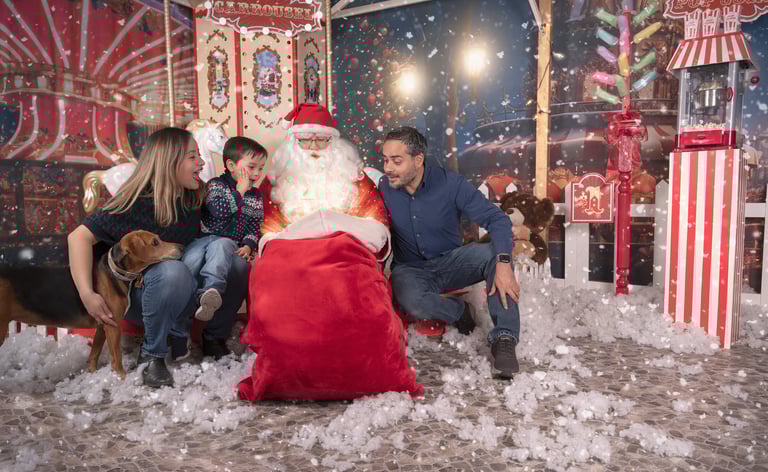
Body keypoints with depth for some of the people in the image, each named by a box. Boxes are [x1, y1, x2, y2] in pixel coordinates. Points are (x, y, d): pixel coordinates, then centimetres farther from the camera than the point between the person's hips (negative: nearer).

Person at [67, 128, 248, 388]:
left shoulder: (193, 197, -1)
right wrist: (87, 295, -30)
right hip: (138, 295, -5)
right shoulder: (135, 203, -18)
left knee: (237, 265, -16)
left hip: (183, 295, 6)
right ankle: (152, 354, -17)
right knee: (173, 271, -38)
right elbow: (80, 236, -21)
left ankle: (214, 340, 5)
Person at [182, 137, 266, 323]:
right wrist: (240, 191, -11)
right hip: (203, 236, 0)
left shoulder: (255, 196, 16)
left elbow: (255, 226, 16)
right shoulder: (216, 184, 4)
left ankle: (211, 289, -60)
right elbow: (219, 210, -14)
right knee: (192, 258, -33)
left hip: (228, 240, 0)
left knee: (220, 247, -37)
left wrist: (248, 245, -3)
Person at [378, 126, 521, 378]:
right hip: (411, 271, 0)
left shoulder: (450, 183, -14)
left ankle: (504, 339, -26)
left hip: (450, 262, 0)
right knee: (412, 302, -36)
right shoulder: (383, 189, -9)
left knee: (494, 253, -28)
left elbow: (497, 219, -19)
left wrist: (503, 264, -35)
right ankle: (457, 311, -2)